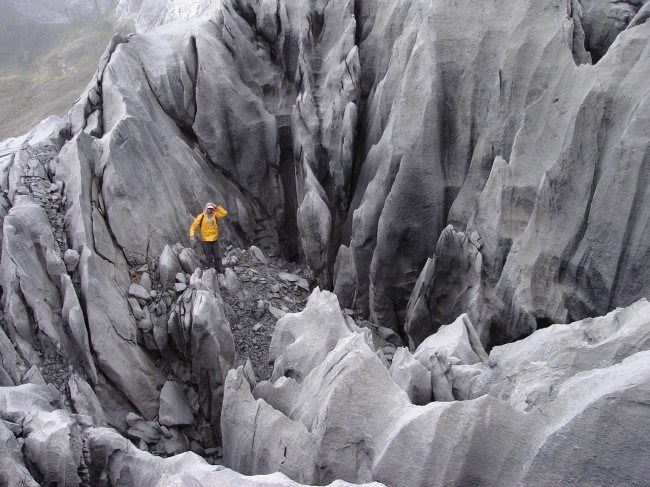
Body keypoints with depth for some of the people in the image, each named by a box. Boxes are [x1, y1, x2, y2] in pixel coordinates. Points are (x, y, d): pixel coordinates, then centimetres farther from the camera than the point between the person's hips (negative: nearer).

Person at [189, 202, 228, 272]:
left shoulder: (215, 215, 4)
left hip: (215, 240, 3)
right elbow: (193, 226, -6)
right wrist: (192, 236, -20)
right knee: (209, 257, 4)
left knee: (217, 256, 10)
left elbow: (224, 213, -4)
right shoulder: (201, 217, -6)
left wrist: (217, 206, -6)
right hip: (206, 241, -3)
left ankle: (220, 269, 18)